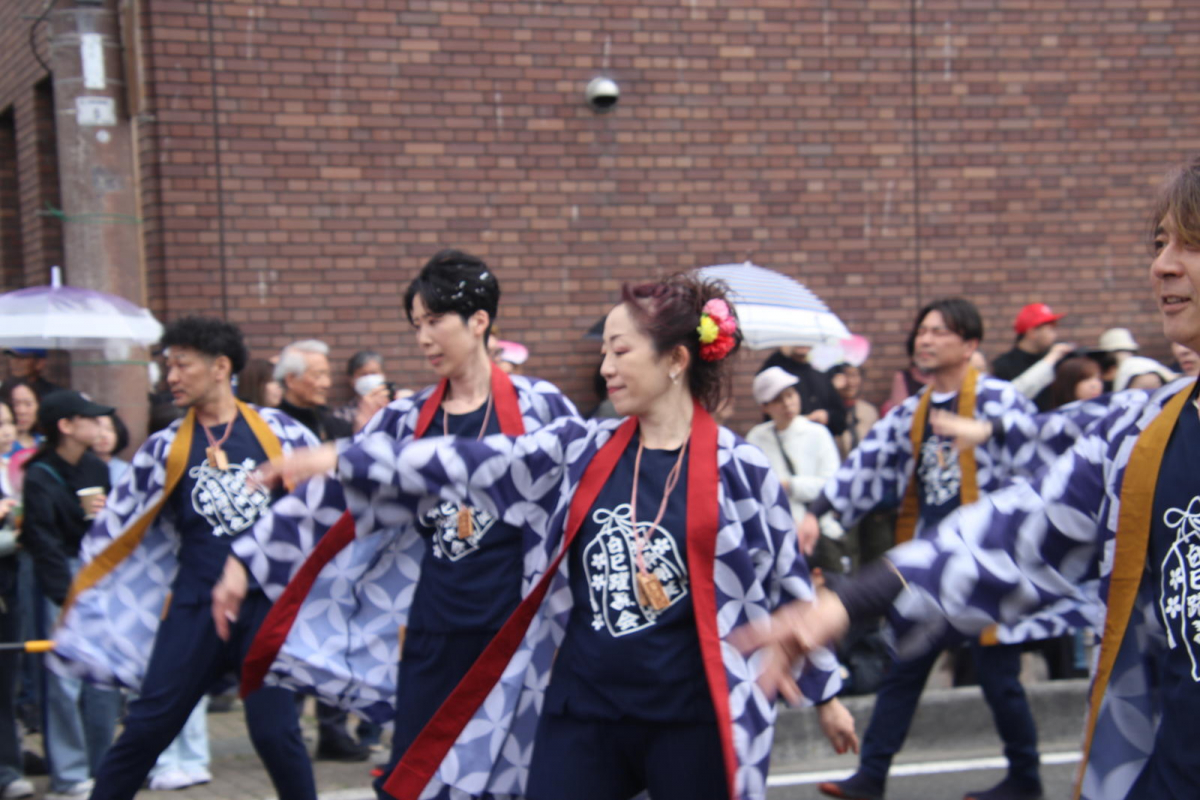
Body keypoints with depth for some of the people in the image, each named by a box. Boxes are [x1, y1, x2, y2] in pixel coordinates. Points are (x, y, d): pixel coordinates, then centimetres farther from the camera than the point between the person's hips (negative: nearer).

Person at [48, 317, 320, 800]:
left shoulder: (278, 431, 3)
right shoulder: (167, 448, 7)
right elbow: (116, 528, 13)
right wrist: (79, 608, 14)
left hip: (268, 602, -2)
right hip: (196, 609, 2)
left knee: (274, 731, -7)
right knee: (147, 728, 1)